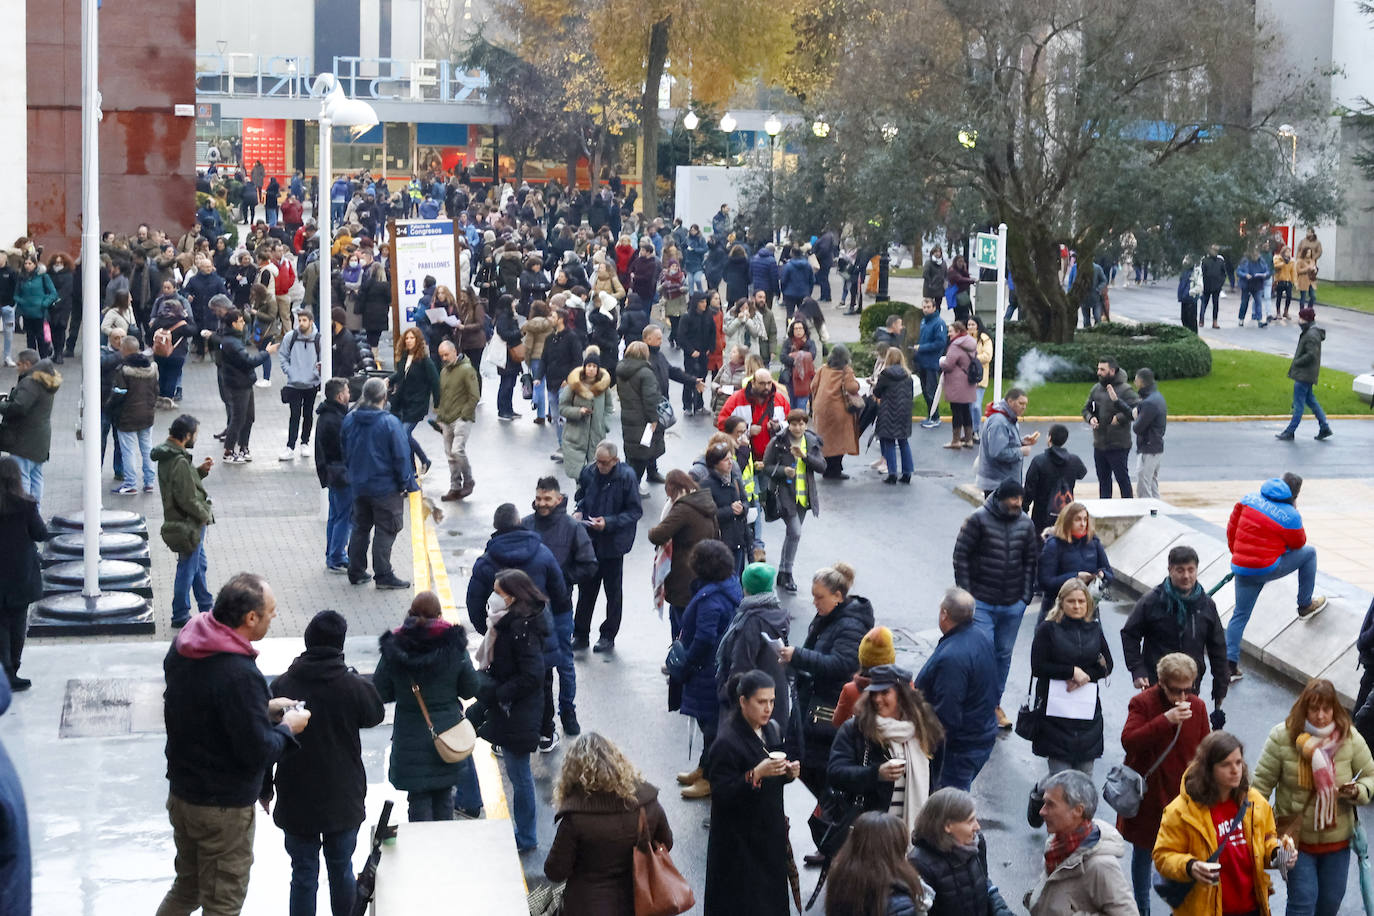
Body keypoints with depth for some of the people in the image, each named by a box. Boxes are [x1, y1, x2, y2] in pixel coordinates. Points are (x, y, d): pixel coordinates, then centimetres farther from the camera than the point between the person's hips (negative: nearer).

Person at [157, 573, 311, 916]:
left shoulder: (184, 645, -2)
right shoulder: (239, 674, -30)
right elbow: (258, 753, -25)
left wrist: (263, 708, 9)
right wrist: (287, 727, -6)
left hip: (181, 793, 8)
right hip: (223, 808, -8)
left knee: (187, 887, 24)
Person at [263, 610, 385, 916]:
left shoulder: (282, 686, -11)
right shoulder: (353, 686, -13)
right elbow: (375, 715, 7)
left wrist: (265, 788, 9)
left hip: (296, 804, 0)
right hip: (344, 799, 0)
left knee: (304, 874, 8)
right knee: (342, 870, 15)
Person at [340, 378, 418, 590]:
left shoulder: (349, 420, 0)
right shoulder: (389, 423, -18)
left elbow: (345, 452, 11)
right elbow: (401, 456, -14)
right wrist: (405, 484, -4)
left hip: (358, 485, 6)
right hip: (385, 486, -6)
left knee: (360, 528, 17)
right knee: (386, 530, 2)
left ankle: (356, 572, 22)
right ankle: (383, 575, 4)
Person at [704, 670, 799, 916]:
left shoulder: (772, 730, 4)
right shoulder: (727, 742, -19)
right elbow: (721, 794, -21)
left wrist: (788, 772, -4)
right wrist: (755, 774, -32)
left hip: (770, 831, 7)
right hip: (739, 840, -7)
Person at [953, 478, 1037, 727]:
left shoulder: (1025, 524, 5)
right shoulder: (978, 520, -10)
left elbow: (1031, 560, 14)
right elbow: (961, 557, -7)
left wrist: (1025, 596, 6)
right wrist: (966, 595, -9)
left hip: (1013, 604, 5)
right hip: (981, 603, -5)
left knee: (1004, 654, 11)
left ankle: (995, 704, 24)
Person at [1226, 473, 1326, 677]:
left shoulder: (1249, 499, 4)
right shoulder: (1290, 516, -10)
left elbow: (1231, 528, 11)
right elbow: (1298, 543, 5)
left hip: (1241, 567, 5)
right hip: (1268, 568, -5)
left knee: (1240, 615, 13)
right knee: (1309, 552, 15)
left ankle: (1230, 663, 6)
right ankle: (1305, 605, 25)